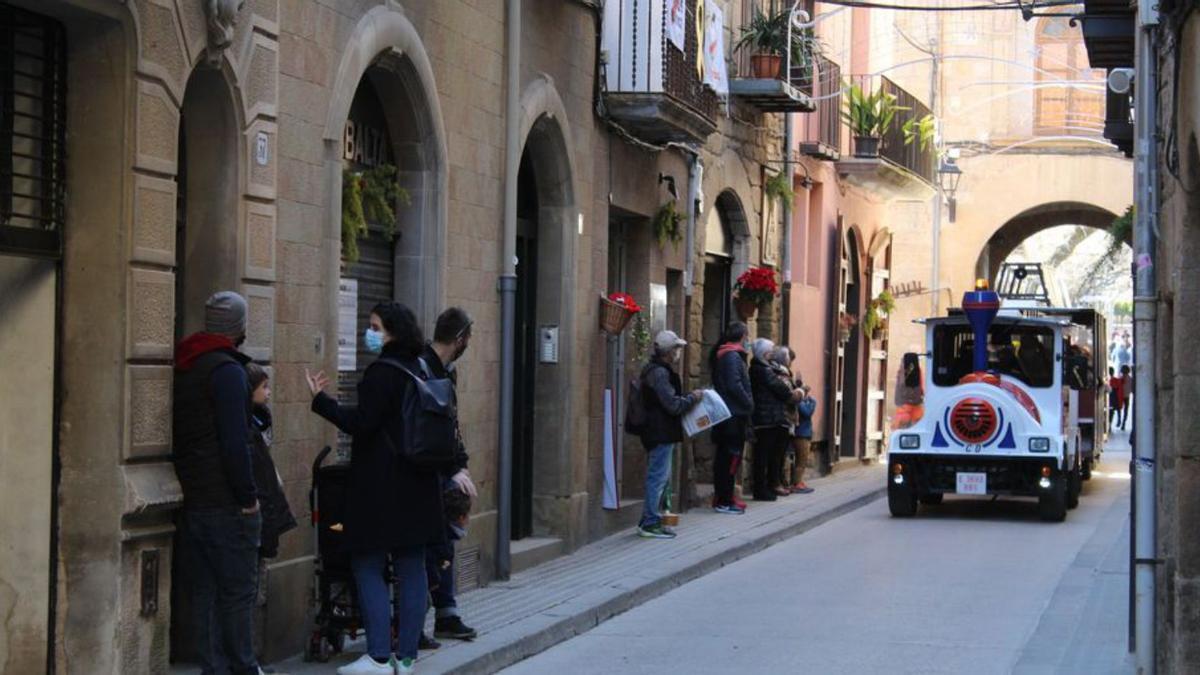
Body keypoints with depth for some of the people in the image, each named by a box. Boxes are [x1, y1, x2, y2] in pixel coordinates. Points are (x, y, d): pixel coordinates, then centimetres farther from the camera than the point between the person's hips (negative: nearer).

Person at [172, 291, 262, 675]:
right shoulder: (227, 370, -14)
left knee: (204, 591, 10)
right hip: (227, 503, -8)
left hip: (191, 499, 8)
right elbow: (235, 442, -19)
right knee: (238, 592, -2)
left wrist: (186, 483, 18)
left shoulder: (182, 368, 13)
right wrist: (248, 497, -14)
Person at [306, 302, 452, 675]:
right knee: (411, 567, 8)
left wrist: (320, 400, -15)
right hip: (418, 485, 8)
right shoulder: (421, 369, 12)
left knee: (367, 566, -2)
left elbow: (361, 423, -20)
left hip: (381, 489, -8)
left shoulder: (382, 372, -14)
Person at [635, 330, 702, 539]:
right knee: (658, 477, -7)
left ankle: (649, 521, 21)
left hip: (659, 433, 11)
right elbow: (673, 405, -21)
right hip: (661, 433, -11)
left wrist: (687, 399, 13)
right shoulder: (660, 373, -17)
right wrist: (693, 398, -6)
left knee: (657, 477, 16)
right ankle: (650, 523, -5)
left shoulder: (656, 370, 17)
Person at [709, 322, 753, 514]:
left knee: (724, 457, 14)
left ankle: (721, 498, 21)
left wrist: (747, 403, 16)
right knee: (732, 457, -6)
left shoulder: (721, 355, 16)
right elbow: (735, 386, -22)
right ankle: (725, 501, -5)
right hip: (734, 415, -10)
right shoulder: (733, 356, -14)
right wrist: (749, 404, -10)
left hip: (726, 415, 10)